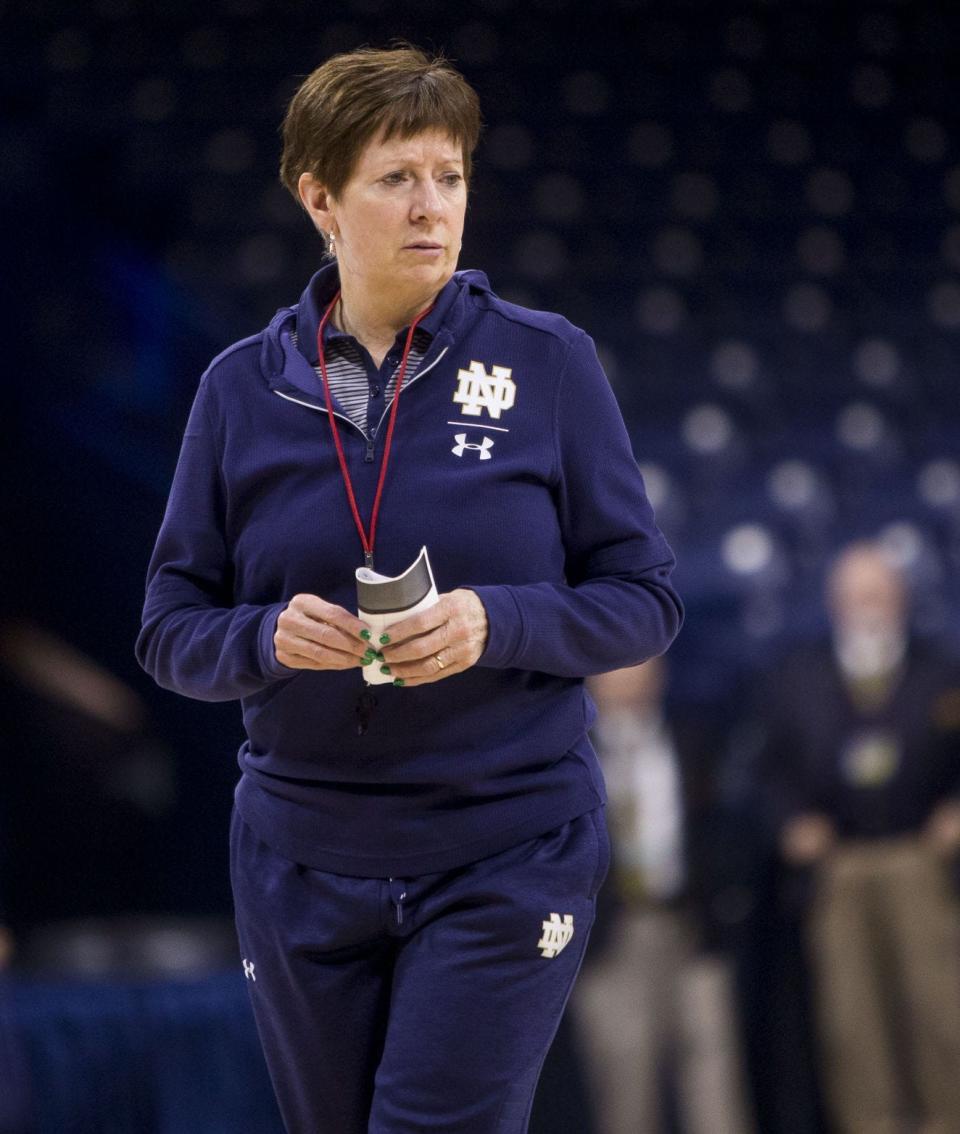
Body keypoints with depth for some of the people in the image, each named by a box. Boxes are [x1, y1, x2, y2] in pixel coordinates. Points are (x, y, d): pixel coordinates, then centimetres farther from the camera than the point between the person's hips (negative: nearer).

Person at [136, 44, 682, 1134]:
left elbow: (643, 601, -1)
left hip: (507, 859, -3)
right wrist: (269, 636, -16)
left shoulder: (547, 361, -3)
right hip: (302, 865, 3)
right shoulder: (243, 387, 3)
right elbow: (171, 628, 5)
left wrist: (495, 622, -19)